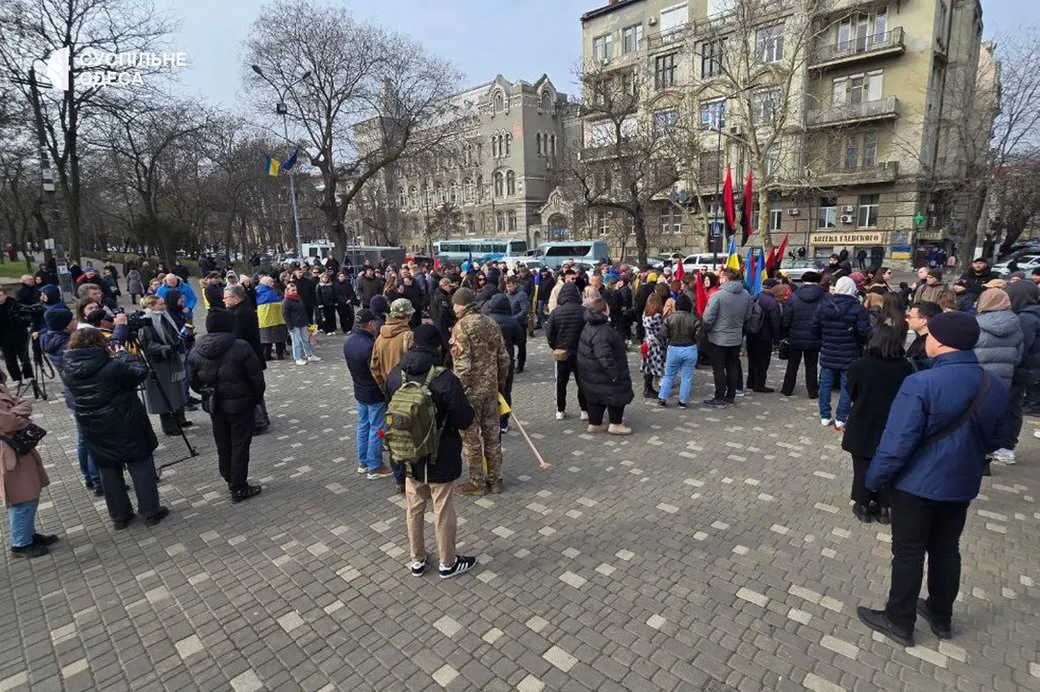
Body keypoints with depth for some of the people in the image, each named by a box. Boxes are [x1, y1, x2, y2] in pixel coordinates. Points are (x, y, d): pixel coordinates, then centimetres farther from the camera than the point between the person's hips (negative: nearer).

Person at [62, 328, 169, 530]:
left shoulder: (68, 371, -4)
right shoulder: (112, 367, -21)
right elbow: (140, 372, -10)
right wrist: (124, 354, 1)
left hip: (95, 434, 5)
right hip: (126, 429, -5)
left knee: (109, 472, 16)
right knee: (141, 468, 8)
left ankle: (119, 517, 26)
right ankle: (151, 512, 15)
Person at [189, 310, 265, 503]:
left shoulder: (196, 352, -2)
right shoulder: (241, 347, -18)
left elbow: (194, 382, 6)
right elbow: (256, 377, -13)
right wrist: (258, 398, 3)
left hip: (214, 406, 5)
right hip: (240, 404, -5)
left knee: (223, 445, 20)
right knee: (240, 445, 5)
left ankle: (230, 480, 35)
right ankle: (239, 488, 12)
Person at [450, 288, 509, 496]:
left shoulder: (461, 326, -15)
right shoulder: (491, 323, 6)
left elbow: (462, 365, -21)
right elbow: (504, 358, 8)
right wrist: (501, 384, 18)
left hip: (471, 390, -7)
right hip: (491, 388, 7)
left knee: (470, 437, 8)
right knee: (492, 434, 15)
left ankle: (477, 482, 20)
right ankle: (495, 479, 27)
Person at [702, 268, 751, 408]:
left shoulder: (718, 295, -19)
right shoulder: (746, 295, 1)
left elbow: (708, 318, -18)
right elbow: (747, 316, 11)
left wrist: (705, 331, -1)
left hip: (719, 338, -6)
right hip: (736, 338, 6)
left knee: (719, 369, 2)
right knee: (733, 367, 14)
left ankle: (719, 399, 8)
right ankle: (730, 397, 22)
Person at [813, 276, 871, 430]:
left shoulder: (824, 305, -2)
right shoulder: (857, 308, -13)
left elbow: (815, 326, 2)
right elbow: (864, 332, -15)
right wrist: (860, 342, 6)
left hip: (827, 353, 3)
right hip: (849, 355, -3)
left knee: (825, 384, 12)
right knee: (847, 387, 7)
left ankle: (825, 417, 19)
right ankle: (840, 419, 10)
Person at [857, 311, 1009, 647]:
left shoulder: (921, 383, -26)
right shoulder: (996, 386, -2)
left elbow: (897, 442, -25)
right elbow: (993, 440, 11)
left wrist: (874, 479, -11)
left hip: (918, 483, -6)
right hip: (962, 483, 7)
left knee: (908, 553, 7)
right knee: (947, 550, 21)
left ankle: (899, 622, 22)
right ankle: (941, 617, 38)